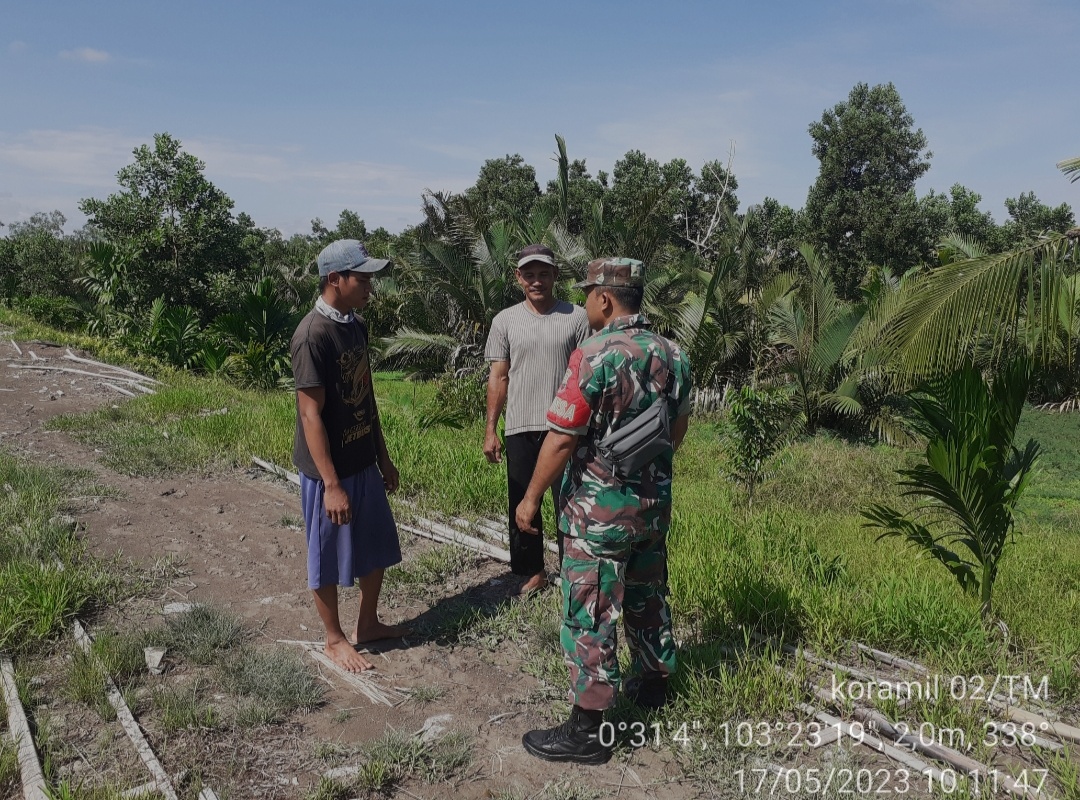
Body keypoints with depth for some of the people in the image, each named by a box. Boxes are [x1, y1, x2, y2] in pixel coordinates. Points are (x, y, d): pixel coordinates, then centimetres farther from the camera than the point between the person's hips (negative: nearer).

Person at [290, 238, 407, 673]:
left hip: (363, 461, 8)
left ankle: (368, 624, 37)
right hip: (329, 469, -8)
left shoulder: (356, 325, 5)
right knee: (329, 558, 10)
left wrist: (383, 456, 16)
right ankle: (335, 639, 28)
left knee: (376, 546, 19)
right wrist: (331, 484, -22)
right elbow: (310, 414, -22)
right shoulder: (312, 335, -21)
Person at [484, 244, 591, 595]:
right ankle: (533, 571, 28)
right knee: (522, 506, 11)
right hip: (520, 430, 2)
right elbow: (498, 377, 6)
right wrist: (490, 430, 3)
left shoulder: (576, 318, -1)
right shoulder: (505, 320, 4)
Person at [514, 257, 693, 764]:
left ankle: (586, 730, 11)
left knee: (589, 615, 2)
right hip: (655, 503, 7)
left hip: (599, 510, -7)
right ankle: (653, 683, 42)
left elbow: (562, 439, -20)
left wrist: (531, 497, -9)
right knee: (647, 597, 23)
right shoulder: (671, 354, 2)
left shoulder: (594, 357, -21)